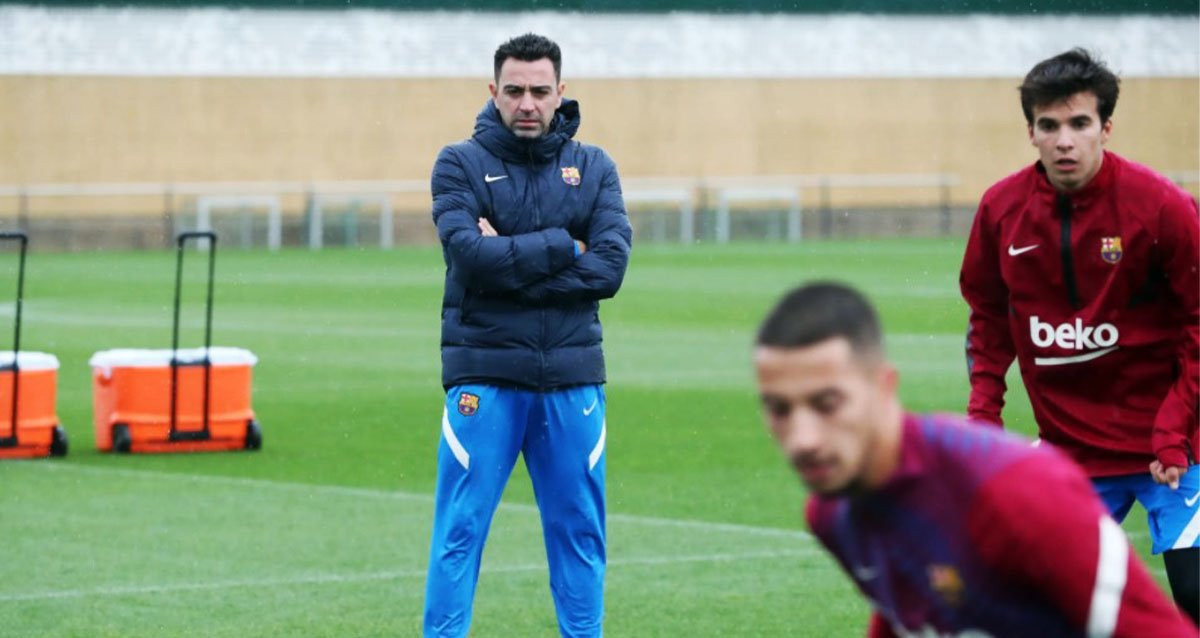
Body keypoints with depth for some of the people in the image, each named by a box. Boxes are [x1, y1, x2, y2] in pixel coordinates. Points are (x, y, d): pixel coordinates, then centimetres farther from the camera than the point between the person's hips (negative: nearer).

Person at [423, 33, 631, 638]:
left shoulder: (594, 168, 8)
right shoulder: (460, 165, 1)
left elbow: (609, 266, -6)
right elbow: (471, 255, -15)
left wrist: (512, 260, -12)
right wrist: (562, 247, -9)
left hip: (572, 377, 3)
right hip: (484, 376, -3)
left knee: (579, 530, 8)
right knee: (459, 530, -3)